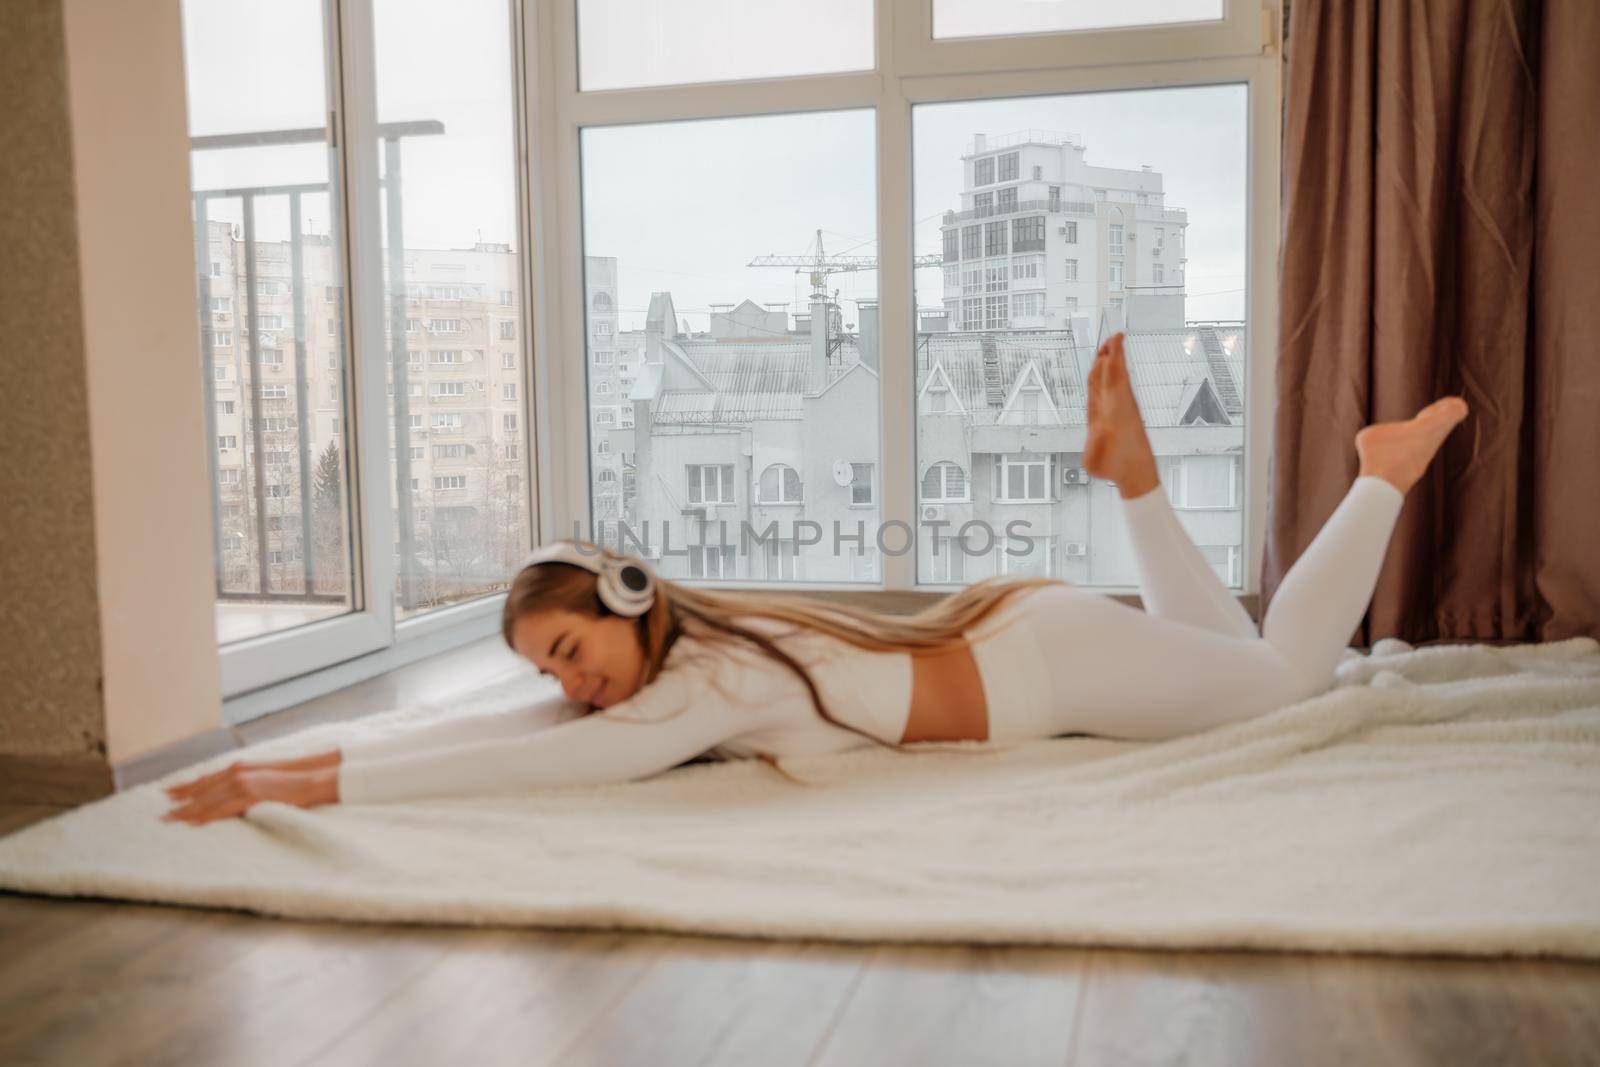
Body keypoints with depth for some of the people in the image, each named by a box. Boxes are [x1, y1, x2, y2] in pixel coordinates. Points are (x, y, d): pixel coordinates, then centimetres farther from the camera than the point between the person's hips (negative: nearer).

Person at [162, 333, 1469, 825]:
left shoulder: (715, 683, -30)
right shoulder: (661, 665, -7)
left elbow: (550, 761, -41)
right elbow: (520, 724, -6)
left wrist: (323, 785, -41)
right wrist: (323, 753, -13)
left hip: (1045, 657, -6)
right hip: (1007, 635, 6)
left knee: (1282, 672, 14)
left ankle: (1383, 475, 25)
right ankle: (1131, 476, 25)